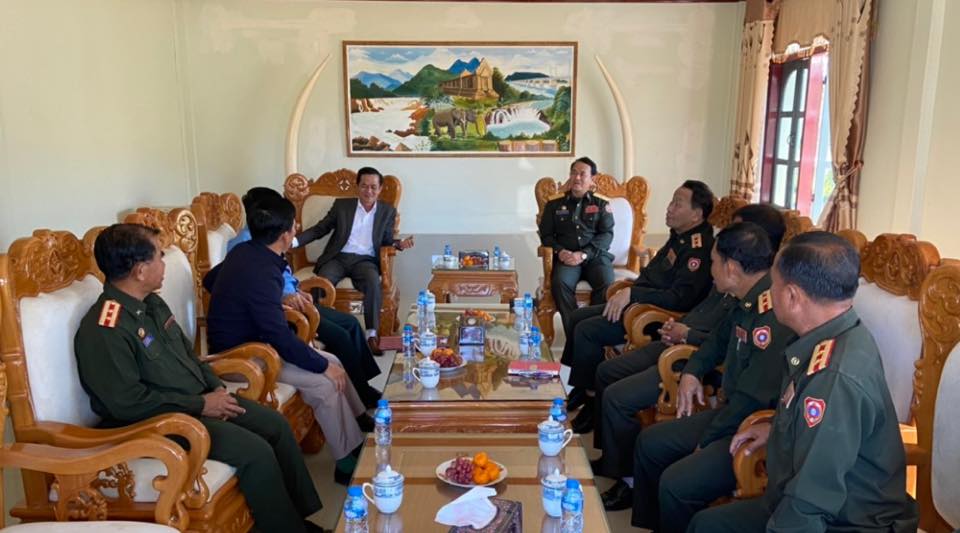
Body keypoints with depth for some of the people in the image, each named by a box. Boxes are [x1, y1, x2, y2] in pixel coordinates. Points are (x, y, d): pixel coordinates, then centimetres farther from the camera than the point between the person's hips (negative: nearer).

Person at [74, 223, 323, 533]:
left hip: (200, 400, 9)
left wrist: (216, 387, 0)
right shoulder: (104, 330, -22)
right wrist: (200, 405, -19)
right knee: (256, 451, -21)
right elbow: (128, 402, -25)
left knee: (277, 426, 2)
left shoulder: (153, 303, 8)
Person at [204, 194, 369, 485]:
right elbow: (281, 337, -29)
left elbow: (210, 279, 19)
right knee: (325, 382, -17)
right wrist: (322, 366, -18)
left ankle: (359, 420, 20)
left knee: (330, 361, 6)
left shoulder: (244, 252, -1)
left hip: (249, 339, 10)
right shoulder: (261, 273, -30)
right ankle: (348, 463, -5)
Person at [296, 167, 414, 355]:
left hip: (365, 260, 0)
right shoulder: (341, 205, 11)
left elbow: (386, 240, 12)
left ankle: (372, 334, -30)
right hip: (339, 257, 1)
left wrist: (398, 244, -11)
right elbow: (319, 229, 10)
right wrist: (295, 240, -4)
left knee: (373, 282, -34)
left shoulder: (387, 211, 13)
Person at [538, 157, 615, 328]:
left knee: (607, 285, -31)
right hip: (566, 257, 0)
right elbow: (546, 234, 13)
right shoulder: (554, 202, 14)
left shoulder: (601, 203, 11)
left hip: (595, 255, 0)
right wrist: (559, 251, -9)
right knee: (560, 283, -33)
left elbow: (607, 234, 2)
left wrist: (583, 254, -13)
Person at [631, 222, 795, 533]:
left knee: (676, 483, -25)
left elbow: (753, 398, -26)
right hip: (731, 410, 10)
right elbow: (722, 338, 26)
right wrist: (692, 371, 10)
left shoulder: (773, 314, -28)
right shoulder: (749, 301, 4)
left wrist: (708, 440, -13)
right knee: (650, 443, 13)